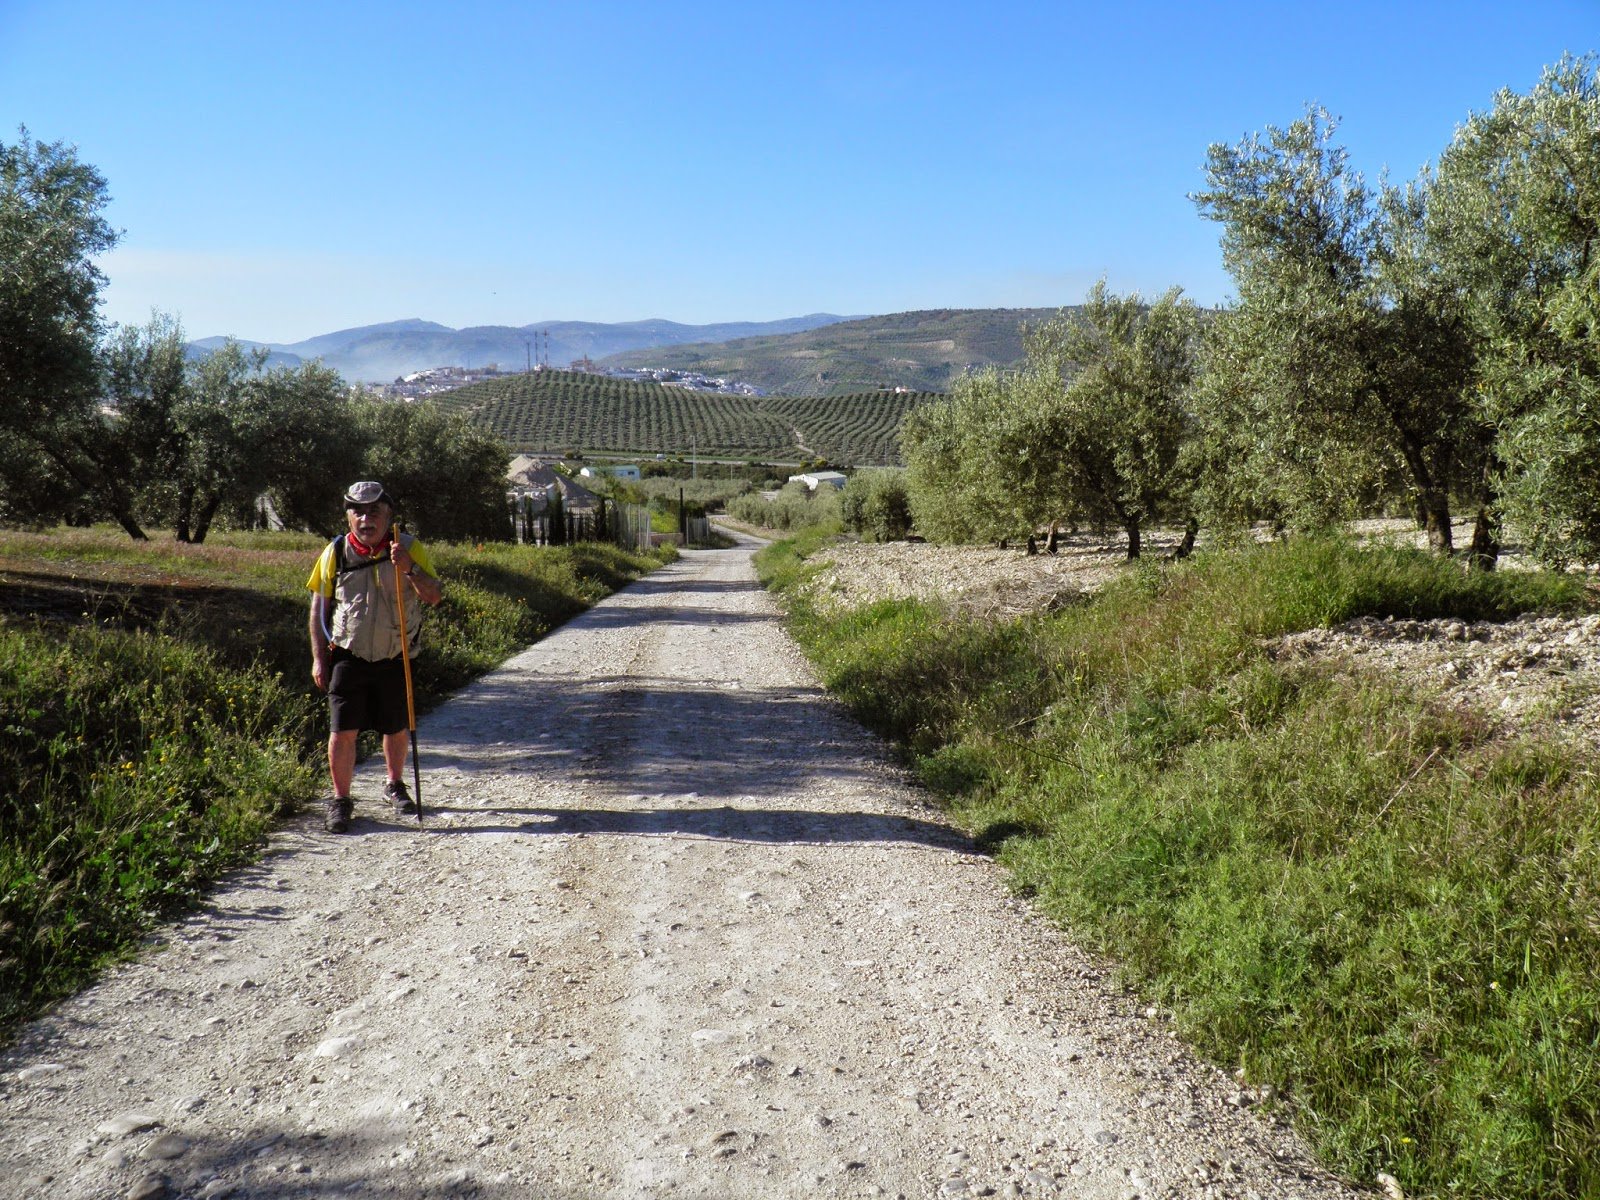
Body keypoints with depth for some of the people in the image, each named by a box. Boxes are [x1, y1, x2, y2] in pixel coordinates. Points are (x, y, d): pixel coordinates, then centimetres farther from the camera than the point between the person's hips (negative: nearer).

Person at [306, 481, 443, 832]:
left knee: (397, 728, 14)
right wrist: (319, 658, 1)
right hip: (347, 658, 0)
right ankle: (340, 800, 11)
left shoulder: (409, 548, -3)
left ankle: (395, 785, 37)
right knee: (342, 732, -4)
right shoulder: (335, 553, -1)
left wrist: (410, 569, -28)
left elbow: (435, 596, -10)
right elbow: (319, 607, 5)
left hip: (394, 659, 1)